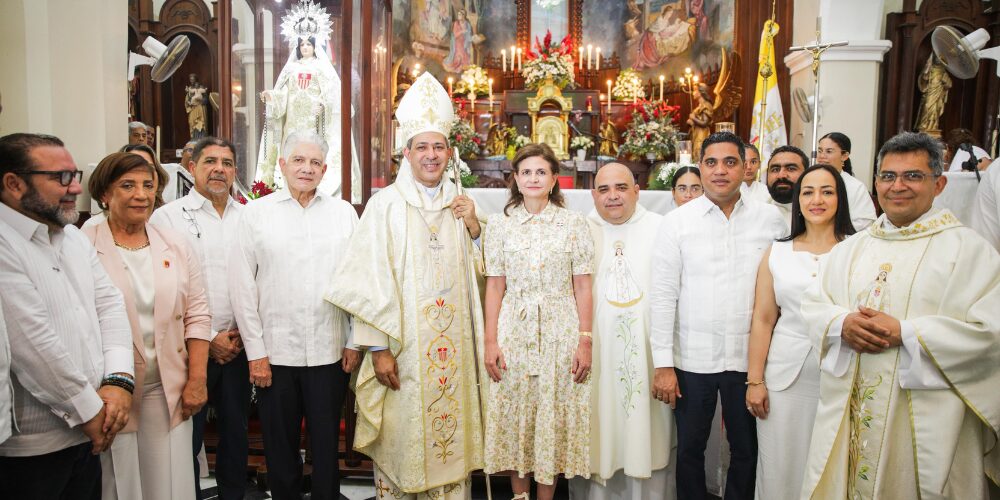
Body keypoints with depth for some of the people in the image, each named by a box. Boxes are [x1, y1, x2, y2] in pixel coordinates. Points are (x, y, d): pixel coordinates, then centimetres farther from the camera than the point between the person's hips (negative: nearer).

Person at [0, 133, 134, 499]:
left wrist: (118, 380, -8)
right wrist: (90, 410, -13)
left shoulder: (73, 236, 9)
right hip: (30, 447, -7)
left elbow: (109, 304, 6)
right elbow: (33, 343, -21)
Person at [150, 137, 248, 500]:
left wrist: (244, 331, -2)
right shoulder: (168, 217, -3)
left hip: (238, 347, 3)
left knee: (236, 432, 14)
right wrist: (207, 338, -9)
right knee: (187, 438, 6)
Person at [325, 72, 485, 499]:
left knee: (451, 432, 11)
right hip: (402, 346, -4)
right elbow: (370, 280, -9)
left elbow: (478, 270, 14)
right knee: (401, 437, 6)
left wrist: (474, 227, -3)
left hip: (452, 345, 4)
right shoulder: (386, 204, -6)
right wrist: (377, 348, -13)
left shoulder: (460, 204, 8)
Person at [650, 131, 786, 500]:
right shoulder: (676, 222, -4)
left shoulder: (771, 219, 1)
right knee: (689, 449, 13)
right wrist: (663, 364, -7)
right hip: (692, 357, -1)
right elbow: (663, 294, -5)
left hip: (750, 356, 1)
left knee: (747, 450, 15)